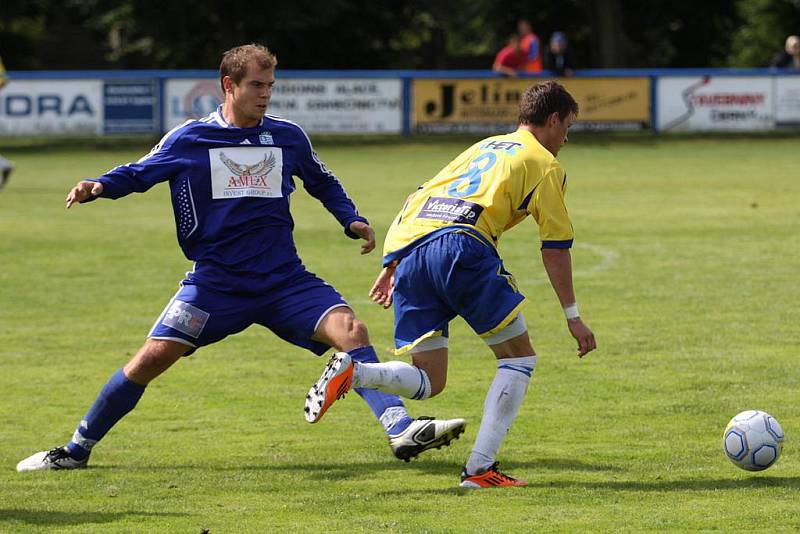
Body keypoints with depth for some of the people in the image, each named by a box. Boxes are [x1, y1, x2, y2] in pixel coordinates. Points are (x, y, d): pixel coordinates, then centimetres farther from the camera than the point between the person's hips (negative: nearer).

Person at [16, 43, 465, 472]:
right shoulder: (189, 139, 0)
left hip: (286, 281, 2)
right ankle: (77, 449, 4)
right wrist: (98, 187, -10)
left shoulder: (288, 137, 7)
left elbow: (322, 182, 24)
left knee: (350, 330, -20)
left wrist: (354, 221, 8)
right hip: (216, 281, -2)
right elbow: (138, 174, 10)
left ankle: (402, 431, -24)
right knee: (154, 357, -12)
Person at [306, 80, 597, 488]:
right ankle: (480, 468, -2)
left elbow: (419, 200, 29)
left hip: (409, 249, 6)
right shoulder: (544, 164, 14)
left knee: (429, 382, 10)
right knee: (519, 358, 8)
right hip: (461, 244, -6)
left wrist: (392, 266, 29)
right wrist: (572, 316, 12)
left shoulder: (482, 148, 34)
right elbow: (555, 247, 8)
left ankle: (351, 372, -17)